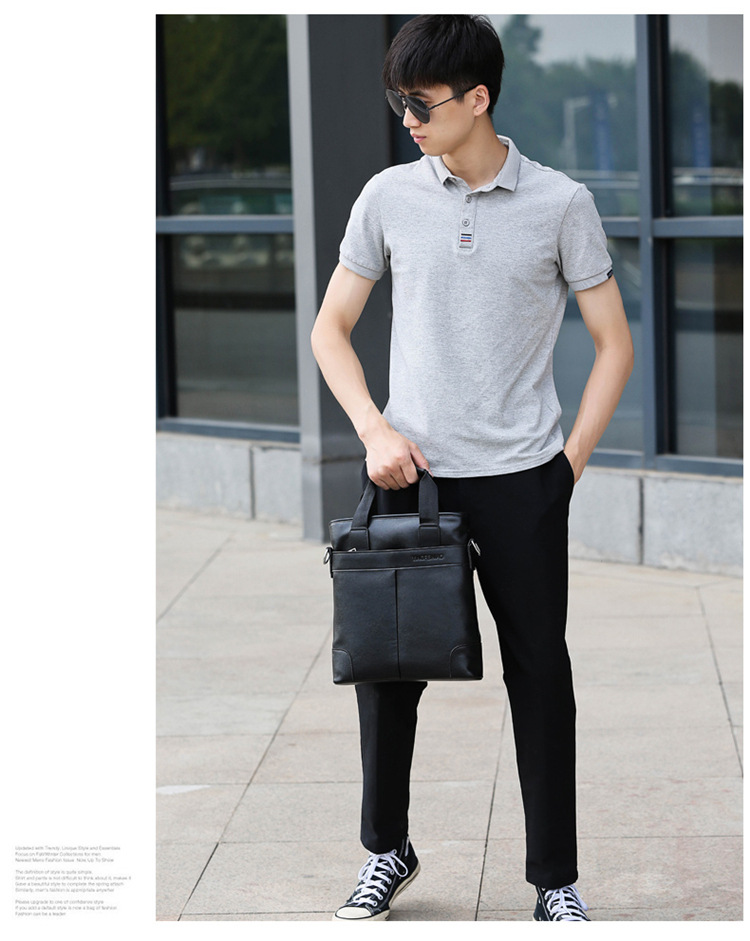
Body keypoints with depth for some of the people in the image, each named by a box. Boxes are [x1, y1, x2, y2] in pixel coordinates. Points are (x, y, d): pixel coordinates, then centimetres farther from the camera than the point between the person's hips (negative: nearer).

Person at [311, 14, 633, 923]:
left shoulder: (561, 204, -4)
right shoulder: (389, 197, 2)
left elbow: (614, 344, 2)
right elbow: (331, 328, 9)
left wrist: (571, 459, -4)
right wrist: (375, 430, -5)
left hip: (522, 482, -2)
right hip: (410, 473, 2)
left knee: (541, 676, 4)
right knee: (385, 665, 8)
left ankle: (556, 880, 17)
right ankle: (387, 850, 29)